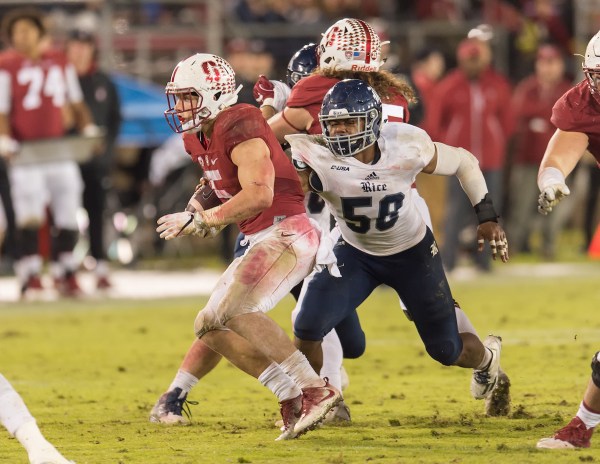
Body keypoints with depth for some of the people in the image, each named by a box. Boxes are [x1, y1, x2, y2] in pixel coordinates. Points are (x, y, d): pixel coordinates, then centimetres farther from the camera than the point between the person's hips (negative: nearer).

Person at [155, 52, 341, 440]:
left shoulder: (237, 126, -15)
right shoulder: (199, 138, 14)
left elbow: (259, 194, -23)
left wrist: (200, 220, -19)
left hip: (288, 231, -11)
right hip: (261, 241, 11)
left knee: (236, 312, -27)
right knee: (211, 327, 9)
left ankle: (316, 390, -27)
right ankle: (294, 400, 3)